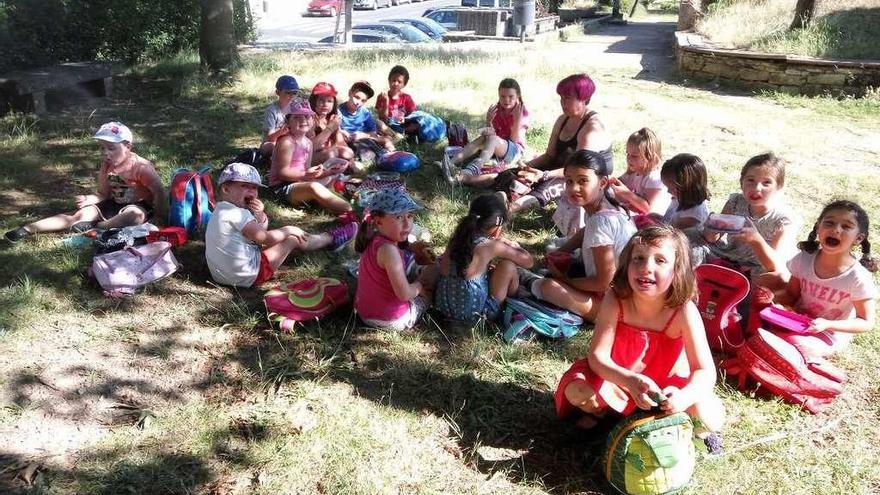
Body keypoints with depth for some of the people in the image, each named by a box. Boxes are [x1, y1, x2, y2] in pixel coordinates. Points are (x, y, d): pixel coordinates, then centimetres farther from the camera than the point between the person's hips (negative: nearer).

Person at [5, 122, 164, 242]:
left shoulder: (141, 166, -19)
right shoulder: (106, 167, 1)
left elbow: (159, 193, -18)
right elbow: (103, 195, 7)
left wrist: (153, 215, -22)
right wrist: (87, 199, -12)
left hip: (139, 206, -6)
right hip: (114, 204, 6)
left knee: (135, 214, -42)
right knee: (81, 214, -11)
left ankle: (95, 227, -28)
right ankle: (28, 229, -14)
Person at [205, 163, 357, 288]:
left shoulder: (222, 210, 10)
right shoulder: (237, 213, -22)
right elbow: (265, 238, -21)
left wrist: (259, 217, -5)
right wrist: (289, 230, -5)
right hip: (247, 277, -10)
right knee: (293, 239, 2)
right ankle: (331, 238, 27)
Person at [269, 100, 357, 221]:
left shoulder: (308, 142, 11)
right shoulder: (287, 142, -15)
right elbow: (283, 172, -17)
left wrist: (324, 172, -2)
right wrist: (306, 174, -27)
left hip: (299, 183, 10)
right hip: (282, 187, -10)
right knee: (315, 187, -34)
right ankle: (350, 211, -42)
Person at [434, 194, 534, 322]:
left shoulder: (457, 235, -1)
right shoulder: (492, 246, -15)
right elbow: (529, 262, -7)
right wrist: (511, 244, 9)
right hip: (472, 312, -7)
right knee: (509, 266, 1)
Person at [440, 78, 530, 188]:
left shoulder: (523, 113, -8)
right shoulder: (495, 110, 2)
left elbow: (515, 139, -14)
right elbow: (491, 133, 0)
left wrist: (517, 119, -26)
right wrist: (488, 120, -19)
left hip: (515, 150, -4)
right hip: (495, 149, 5)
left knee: (493, 139, -35)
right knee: (483, 138, -28)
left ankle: (467, 175, -58)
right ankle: (451, 163, -48)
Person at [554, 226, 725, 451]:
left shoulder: (684, 311, -27)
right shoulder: (615, 300, -24)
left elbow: (705, 371, -27)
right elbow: (597, 356, -25)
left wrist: (684, 397, -51)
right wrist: (631, 381, -45)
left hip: (666, 386, 0)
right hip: (619, 380, 1)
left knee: (710, 419, -27)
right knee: (577, 390, -27)